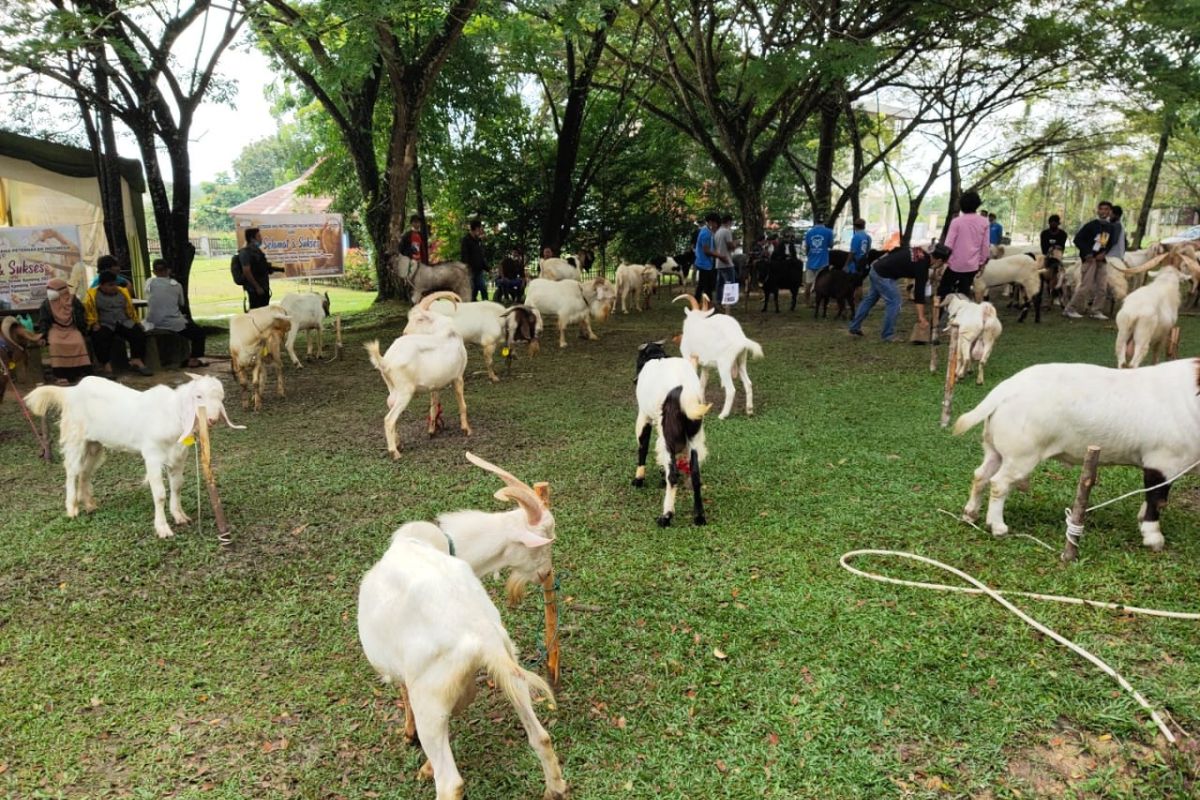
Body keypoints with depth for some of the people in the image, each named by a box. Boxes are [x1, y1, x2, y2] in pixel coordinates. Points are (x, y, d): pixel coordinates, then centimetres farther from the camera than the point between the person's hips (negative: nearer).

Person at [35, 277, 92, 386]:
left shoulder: (73, 301, -2)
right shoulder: (46, 304, 3)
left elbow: (81, 319, 4)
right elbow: (43, 322, 8)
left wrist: (82, 333, -2)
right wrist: (43, 336, -3)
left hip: (72, 328, -1)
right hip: (56, 328, 1)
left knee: (79, 343, -29)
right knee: (55, 344, -30)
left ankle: (82, 372, -15)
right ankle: (60, 374, -24)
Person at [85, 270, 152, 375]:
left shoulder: (122, 292, 14)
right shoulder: (93, 295, 1)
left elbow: (130, 309, 21)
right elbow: (89, 312, -1)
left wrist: (136, 321, 12)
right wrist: (94, 323, -14)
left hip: (124, 323, 3)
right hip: (104, 325, -3)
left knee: (139, 333, -24)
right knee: (100, 337, -35)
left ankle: (137, 360, -24)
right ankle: (107, 365, -33)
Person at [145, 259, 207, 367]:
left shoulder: (149, 283, 3)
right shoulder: (176, 285, 0)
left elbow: (149, 300, 15)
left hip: (153, 326, 3)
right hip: (174, 325, -3)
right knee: (199, 332, 18)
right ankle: (194, 359, 5)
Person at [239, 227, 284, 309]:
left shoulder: (257, 250, 13)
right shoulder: (245, 252, -14)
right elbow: (246, 272, -20)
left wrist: (278, 269, 11)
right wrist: (257, 287, -20)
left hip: (264, 287, 9)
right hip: (255, 289, -9)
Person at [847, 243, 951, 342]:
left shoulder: (919, 252, 5)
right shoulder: (922, 266, -17)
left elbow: (896, 251, 15)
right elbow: (919, 292, -19)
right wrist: (921, 317, -19)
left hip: (876, 268, 10)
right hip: (883, 275, -10)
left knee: (870, 299, 19)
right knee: (895, 302, -6)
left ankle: (854, 328, 28)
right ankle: (888, 335, 2)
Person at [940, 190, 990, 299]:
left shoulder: (956, 221, -11)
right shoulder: (984, 222, -1)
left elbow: (949, 244, -9)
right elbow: (985, 245, 2)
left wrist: (945, 259, 6)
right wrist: (982, 262, 14)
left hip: (956, 264, -3)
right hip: (973, 265, 3)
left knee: (943, 289, 12)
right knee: (964, 292, 12)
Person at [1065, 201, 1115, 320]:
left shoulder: (1110, 227, 10)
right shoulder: (1091, 225, -7)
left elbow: (1110, 243, 18)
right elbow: (1078, 239, -9)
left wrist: (1104, 253, -2)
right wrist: (1087, 253, -14)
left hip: (1102, 259, 6)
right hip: (1089, 259, -6)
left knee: (1102, 287, 5)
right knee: (1086, 286, -10)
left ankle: (1096, 311, 14)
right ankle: (1070, 309, -3)